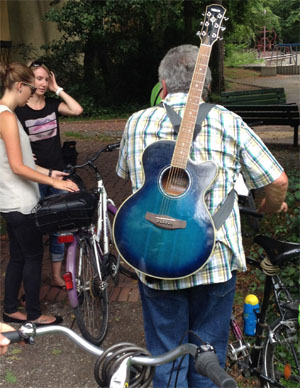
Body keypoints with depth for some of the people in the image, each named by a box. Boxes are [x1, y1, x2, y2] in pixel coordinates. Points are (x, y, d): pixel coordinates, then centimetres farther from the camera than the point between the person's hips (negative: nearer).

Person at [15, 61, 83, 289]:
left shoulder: (53, 104, 4)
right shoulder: (19, 110, -6)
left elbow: (77, 110, -13)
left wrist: (58, 89, -8)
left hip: (57, 172, 4)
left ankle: (57, 275, 23)